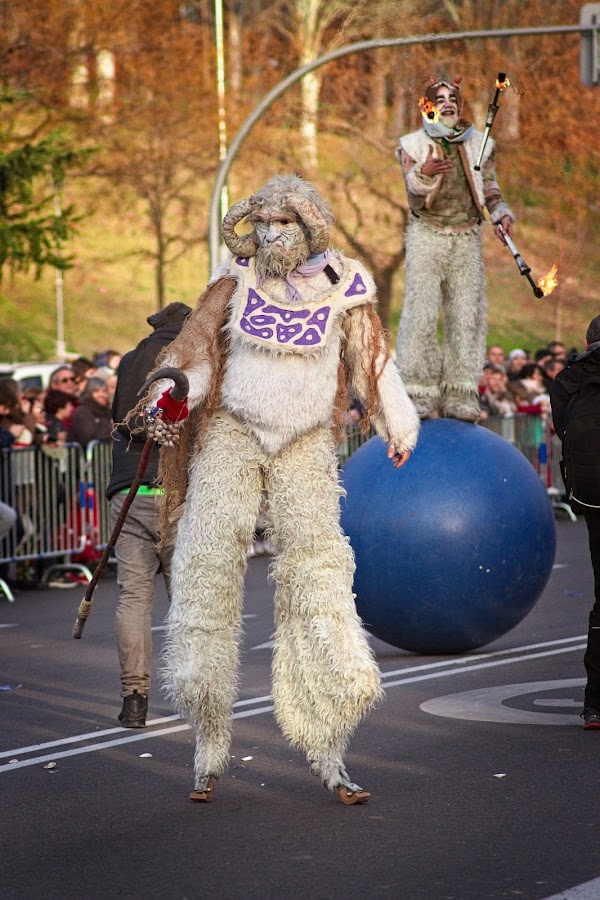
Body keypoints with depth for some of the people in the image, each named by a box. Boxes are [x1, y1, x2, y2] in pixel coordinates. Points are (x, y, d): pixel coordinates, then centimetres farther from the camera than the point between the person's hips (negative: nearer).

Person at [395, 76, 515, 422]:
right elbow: (415, 198, -9)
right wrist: (423, 173, -30)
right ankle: (420, 396, -9)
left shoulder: (479, 144, 11)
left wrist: (502, 214, -9)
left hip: (467, 240, 3)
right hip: (427, 236, -2)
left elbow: (490, 191, 11)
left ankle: (460, 397, 1)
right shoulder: (414, 145, 3)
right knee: (421, 313, -10)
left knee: (467, 315, -2)